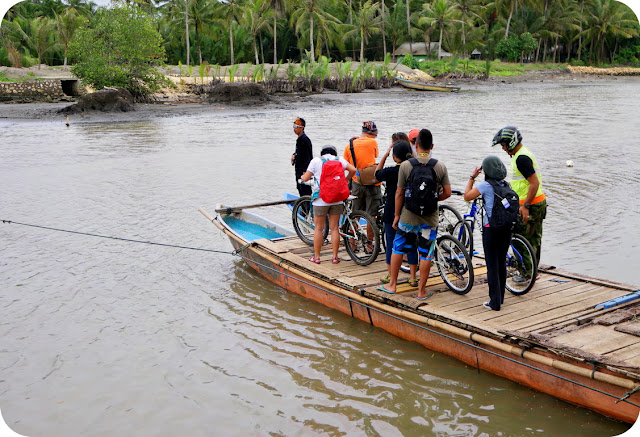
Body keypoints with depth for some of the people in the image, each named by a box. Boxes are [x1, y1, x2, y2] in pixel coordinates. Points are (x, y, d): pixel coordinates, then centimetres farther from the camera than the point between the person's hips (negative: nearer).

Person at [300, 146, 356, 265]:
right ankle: (335, 256, 12)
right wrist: (345, 180, 14)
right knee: (334, 228, 9)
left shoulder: (316, 161, 1)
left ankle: (316, 256, 12)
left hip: (321, 199, -2)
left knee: (318, 228, 8)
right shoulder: (339, 160, 6)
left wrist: (302, 176, 25)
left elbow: (305, 178, 2)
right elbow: (353, 170, -3)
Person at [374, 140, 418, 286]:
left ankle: (390, 276, 16)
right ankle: (413, 278, 12)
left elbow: (377, 174, 6)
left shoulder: (391, 171, -12)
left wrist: (385, 154, 7)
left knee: (391, 243, 8)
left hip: (393, 213, -3)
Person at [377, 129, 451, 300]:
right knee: (426, 254, 8)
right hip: (430, 218, 0)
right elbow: (447, 193, -3)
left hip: (408, 216, 0)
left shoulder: (406, 165, -9)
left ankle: (392, 284, 25)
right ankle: (421, 290, 15)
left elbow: (399, 193, -5)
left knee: (398, 249, 16)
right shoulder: (440, 167, -6)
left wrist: (397, 215, 6)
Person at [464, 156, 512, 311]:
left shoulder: (485, 185, -12)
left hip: (491, 229, -6)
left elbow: (467, 196, -6)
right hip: (507, 228, 6)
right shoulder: (506, 185, 4)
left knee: (492, 265, 0)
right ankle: (500, 297, 26)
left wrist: (472, 177, 2)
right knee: (501, 263, 16)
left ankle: (495, 302, 4)